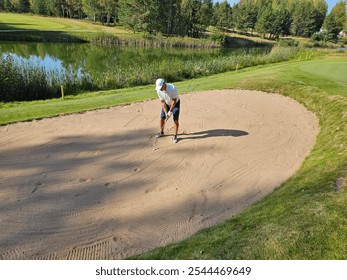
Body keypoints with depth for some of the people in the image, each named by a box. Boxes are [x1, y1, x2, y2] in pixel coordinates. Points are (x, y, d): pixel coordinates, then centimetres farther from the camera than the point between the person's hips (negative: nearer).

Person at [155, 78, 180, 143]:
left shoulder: (173, 88, -37)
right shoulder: (159, 90, -22)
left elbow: (174, 101, -26)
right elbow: (162, 102, -14)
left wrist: (170, 111, -25)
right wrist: (166, 113, -22)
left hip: (175, 103, -4)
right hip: (166, 104, 4)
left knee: (175, 120, -12)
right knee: (162, 118, 7)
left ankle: (175, 136, 0)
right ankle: (161, 132, 30)